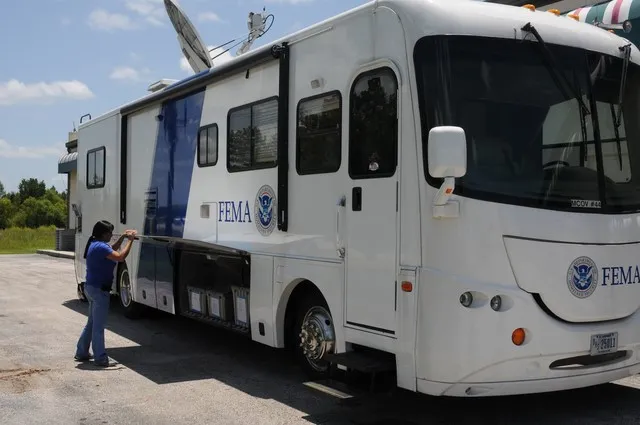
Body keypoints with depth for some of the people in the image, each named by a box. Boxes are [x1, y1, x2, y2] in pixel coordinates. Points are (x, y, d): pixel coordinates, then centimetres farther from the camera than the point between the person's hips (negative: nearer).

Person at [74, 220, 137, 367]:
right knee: (98, 326, -4)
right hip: (99, 290, -10)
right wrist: (130, 240, -20)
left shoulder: (95, 244, 11)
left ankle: (81, 353, 26)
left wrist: (123, 237, 17)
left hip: (91, 287, 10)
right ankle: (100, 358, 2)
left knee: (92, 323, 19)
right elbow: (120, 257, -28)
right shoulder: (100, 247, -20)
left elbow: (112, 249, 27)